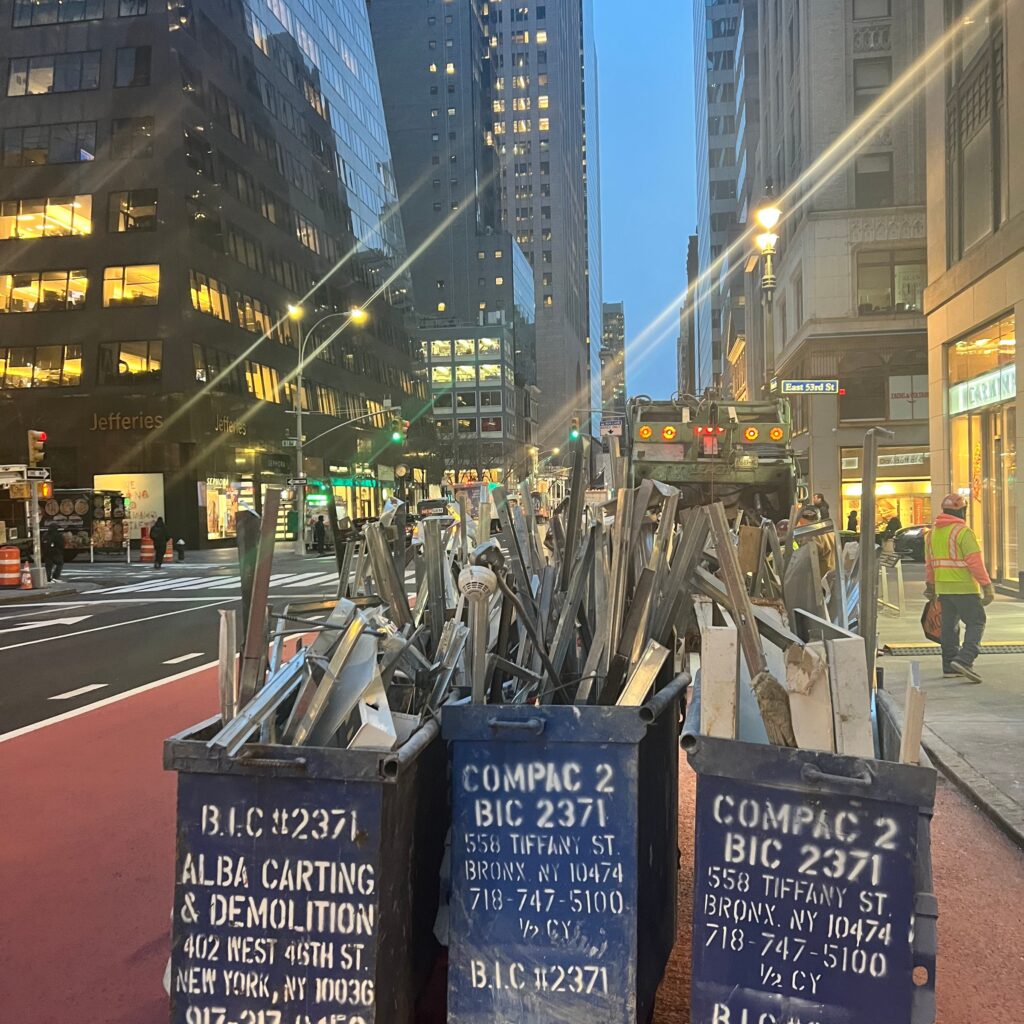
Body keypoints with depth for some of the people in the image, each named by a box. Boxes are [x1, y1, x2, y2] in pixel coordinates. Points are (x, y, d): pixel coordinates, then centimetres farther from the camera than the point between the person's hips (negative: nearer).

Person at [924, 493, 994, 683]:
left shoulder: (933, 532, 10)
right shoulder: (963, 531, -14)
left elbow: (929, 562, 17)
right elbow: (975, 562, -18)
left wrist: (930, 585, 26)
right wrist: (987, 586, -14)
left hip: (943, 588, 7)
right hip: (964, 588, -7)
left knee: (949, 625, 13)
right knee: (975, 623, -1)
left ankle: (949, 666, 16)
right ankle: (964, 660, -16)